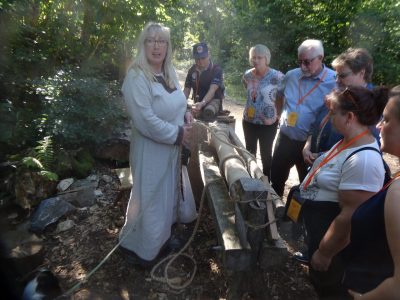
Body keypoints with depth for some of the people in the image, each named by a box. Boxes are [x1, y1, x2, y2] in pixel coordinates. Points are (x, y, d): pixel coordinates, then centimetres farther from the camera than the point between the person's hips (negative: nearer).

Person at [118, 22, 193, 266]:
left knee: (168, 193, 23)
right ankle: (142, 247, 32)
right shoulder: (136, 77, -22)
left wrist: (185, 112, 0)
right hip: (151, 150, -8)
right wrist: (178, 134, -19)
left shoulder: (170, 72, 4)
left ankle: (163, 234, 49)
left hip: (172, 148, 9)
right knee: (150, 199, 6)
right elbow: (147, 122, -27)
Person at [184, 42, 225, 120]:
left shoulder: (217, 70, -15)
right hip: (198, 108, 4)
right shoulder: (192, 70, 0)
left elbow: (212, 90, -29)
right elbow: (186, 89, 1)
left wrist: (202, 103, -46)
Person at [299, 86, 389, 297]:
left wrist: (324, 254, -20)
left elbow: (349, 217, -29)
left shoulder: (363, 160, -33)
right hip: (316, 223, 8)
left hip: (328, 231, -8)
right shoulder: (349, 141, -2)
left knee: (326, 283, 19)